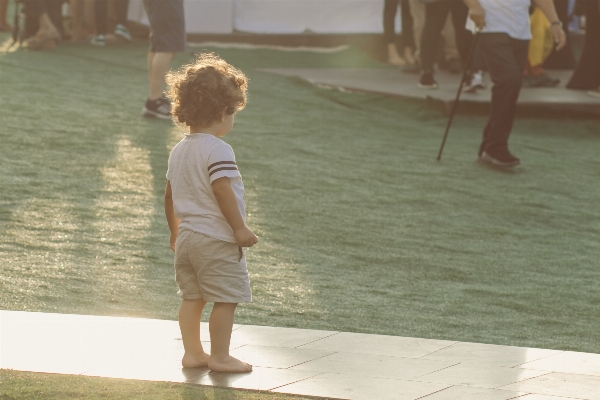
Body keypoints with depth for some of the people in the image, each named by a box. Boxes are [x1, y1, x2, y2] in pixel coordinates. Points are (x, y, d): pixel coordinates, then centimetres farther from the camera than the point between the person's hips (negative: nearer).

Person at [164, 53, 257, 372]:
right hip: (217, 238, -9)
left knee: (192, 296, 14)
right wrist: (240, 228, -19)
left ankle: (192, 352, 18)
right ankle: (219, 356, 1)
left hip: (186, 236, 9)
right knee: (225, 298, -1)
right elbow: (222, 190, -24)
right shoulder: (218, 150, -16)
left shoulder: (178, 151, 11)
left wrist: (175, 231, 27)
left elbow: (169, 195, 17)